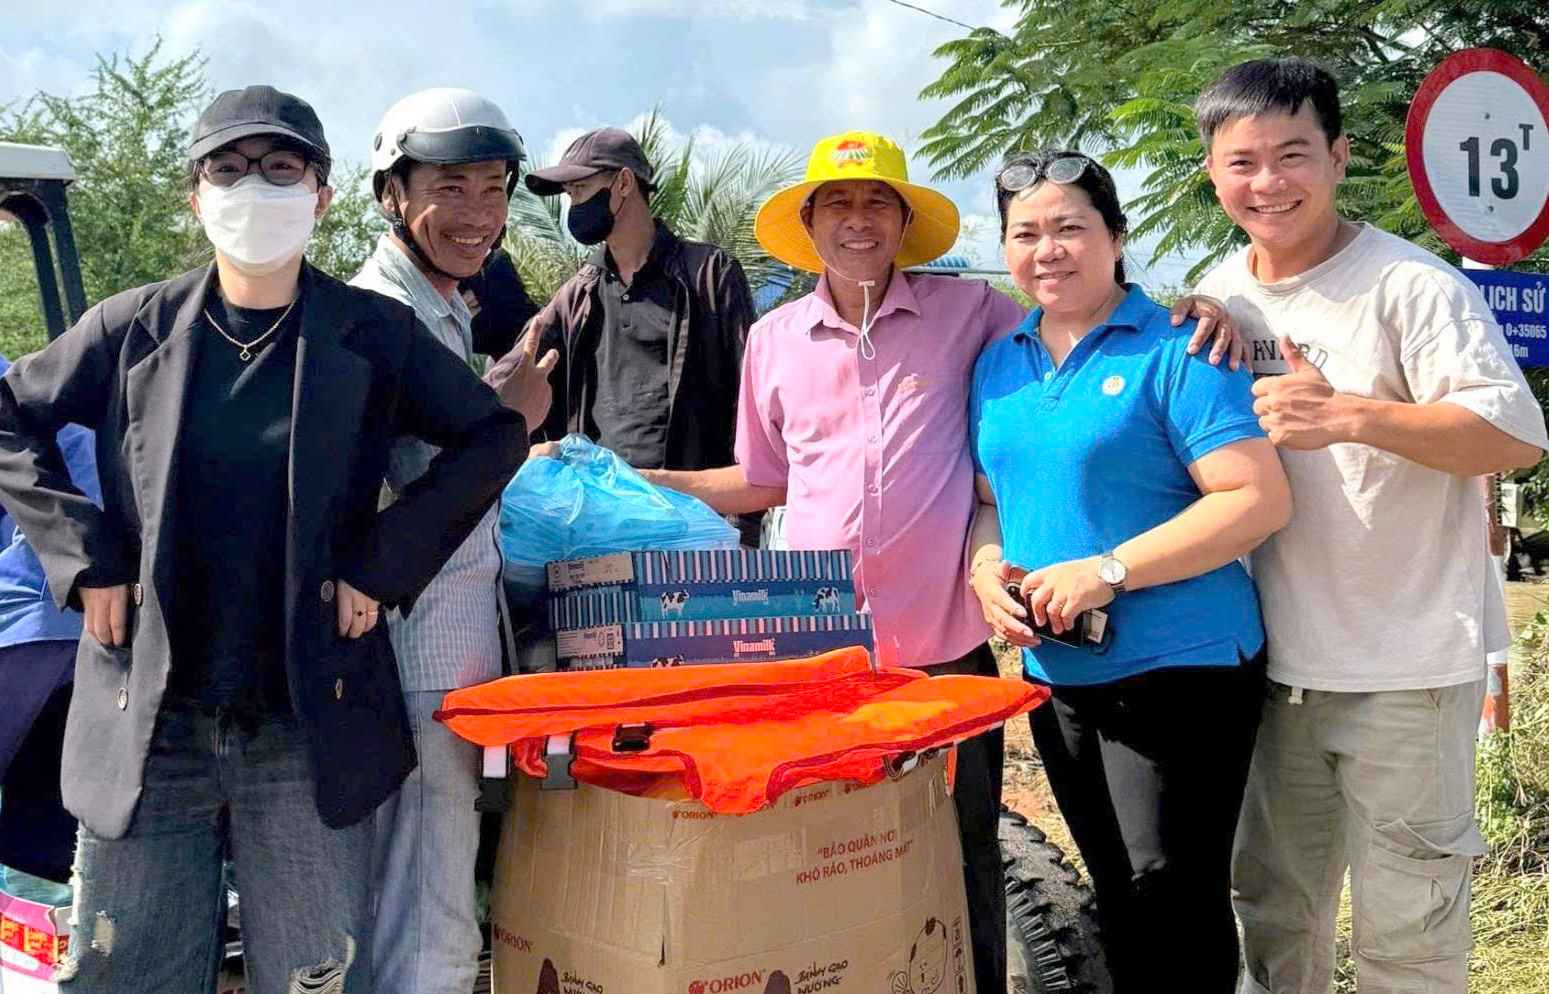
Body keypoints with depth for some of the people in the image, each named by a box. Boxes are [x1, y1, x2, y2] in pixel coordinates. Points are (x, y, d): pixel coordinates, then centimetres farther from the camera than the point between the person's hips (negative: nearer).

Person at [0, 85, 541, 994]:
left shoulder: (375, 334, 0)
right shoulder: (133, 329, 3)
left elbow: (496, 433, 4)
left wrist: (384, 561, -4)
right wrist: (83, 554, -1)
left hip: (309, 724, -1)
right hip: (147, 722, 2)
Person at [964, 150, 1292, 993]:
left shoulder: (1173, 351, -10)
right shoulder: (999, 365, 10)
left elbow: (1258, 500, -17)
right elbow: (988, 496, 19)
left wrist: (1107, 571, -21)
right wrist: (986, 564, -4)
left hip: (1179, 669, -6)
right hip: (1054, 673, 6)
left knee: (1170, 895, -3)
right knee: (1117, 893, 18)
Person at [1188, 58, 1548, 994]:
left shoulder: (1410, 284, -13)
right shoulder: (1218, 294, 6)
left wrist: (1348, 414, -30)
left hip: (1406, 667, -6)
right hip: (1274, 661, 6)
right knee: (1272, 908, 20)